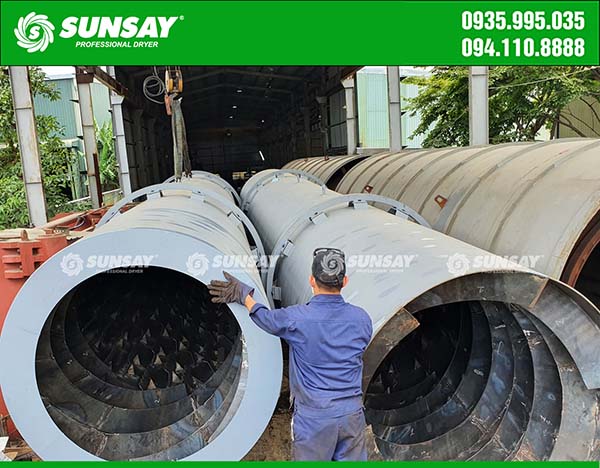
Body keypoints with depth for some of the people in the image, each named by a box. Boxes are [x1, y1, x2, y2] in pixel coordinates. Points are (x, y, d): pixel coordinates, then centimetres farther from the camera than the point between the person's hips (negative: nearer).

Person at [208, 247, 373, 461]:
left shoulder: (296, 318, -16)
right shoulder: (362, 319, -5)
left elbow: (265, 318, 4)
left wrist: (243, 295, 23)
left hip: (313, 417, -3)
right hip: (352, 414, 3)